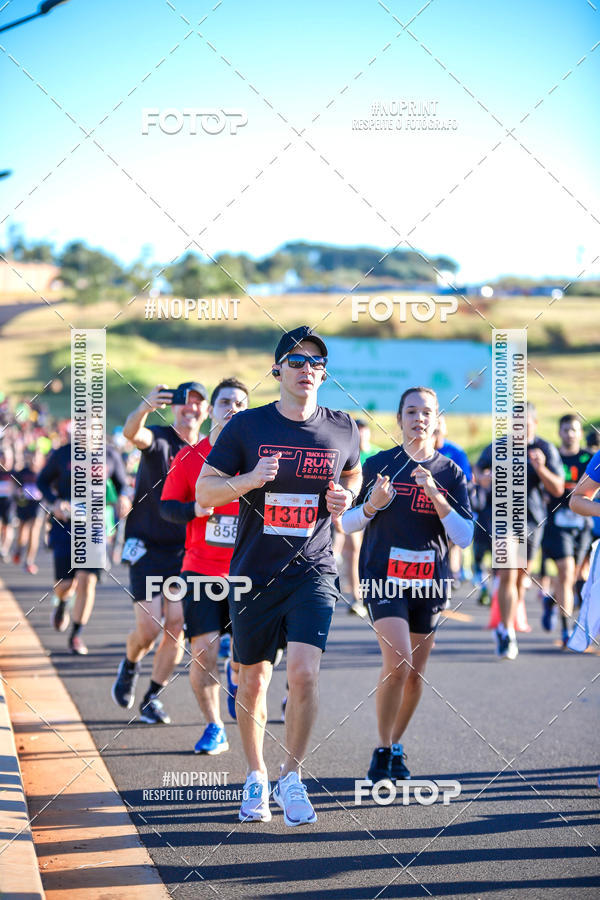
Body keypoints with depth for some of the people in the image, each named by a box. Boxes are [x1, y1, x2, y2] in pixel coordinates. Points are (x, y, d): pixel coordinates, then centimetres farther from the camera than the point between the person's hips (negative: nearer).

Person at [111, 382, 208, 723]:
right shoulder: (158, 439, -7)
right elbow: (132, 432, -32)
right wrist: (146, 407, -53)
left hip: (185, 551, 3)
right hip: (148, 547, -3)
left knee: (176, 628, -3)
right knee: (149, 628, -7)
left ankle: (152, 698, 12)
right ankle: (130, 666, 27)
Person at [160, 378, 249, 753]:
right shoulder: (189, 458, 3)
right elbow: (167, 507, 5)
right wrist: (195, 509, -14)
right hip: (202, 567, 0)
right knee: (204, 652, -7)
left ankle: (235, 675, 34)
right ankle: (214, 729, 11)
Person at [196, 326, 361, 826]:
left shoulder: (342, 429, 3)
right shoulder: (247, 426, -3)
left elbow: (353, 474, 24)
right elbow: (204, 491, -1)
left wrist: (347, 496, 1)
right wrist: (249, 479, -20)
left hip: (313, 572, 0)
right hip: (254, 573, 0)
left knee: (304, 673, -17)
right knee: (253, 682, 9)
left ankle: (292, 777, 0)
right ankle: (256, 777, 30)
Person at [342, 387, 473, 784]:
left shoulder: (451, 474, 4)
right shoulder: (379, 465, 0)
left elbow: (465, 536, -4)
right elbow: (347, 522, 7)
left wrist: (435, 495, -16)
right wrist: (373, 504, -14)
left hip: (430, 583, 3)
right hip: (384, 577, -3)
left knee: (415, 675, 7)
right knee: (398, 662, -19)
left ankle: (397, 746, 29)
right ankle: (382, 751, -5)